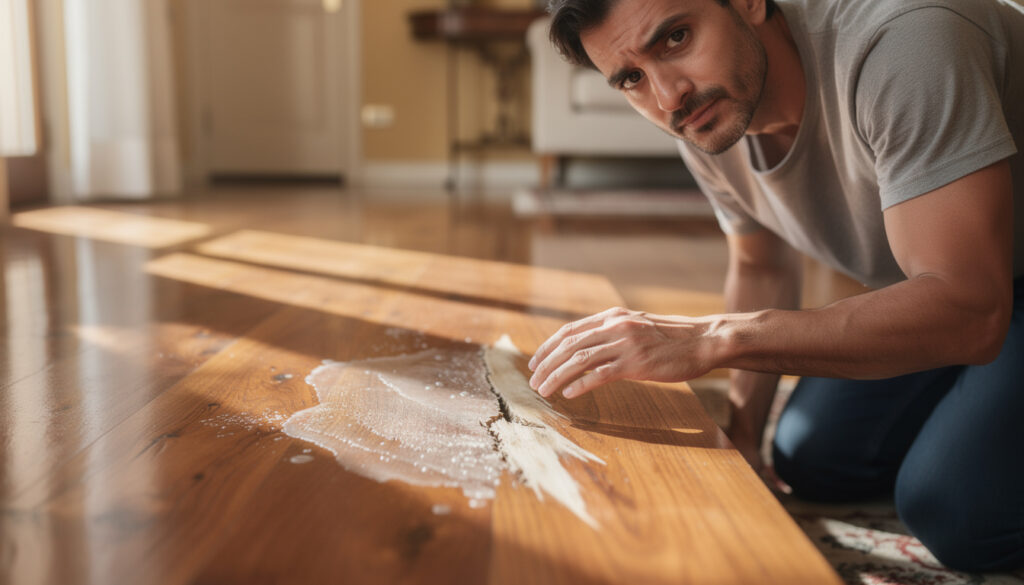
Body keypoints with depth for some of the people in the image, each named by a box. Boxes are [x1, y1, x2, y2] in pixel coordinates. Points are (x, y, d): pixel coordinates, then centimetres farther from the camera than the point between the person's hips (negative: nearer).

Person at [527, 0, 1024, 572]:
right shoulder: (704, 124, -12)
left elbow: (968, 310, -41)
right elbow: (763, 270, 4)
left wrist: (715, 340, -45)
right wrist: (741, 434, -6)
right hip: (930, 278, 7)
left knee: (958, 506, -23)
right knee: (815, 461, 3)